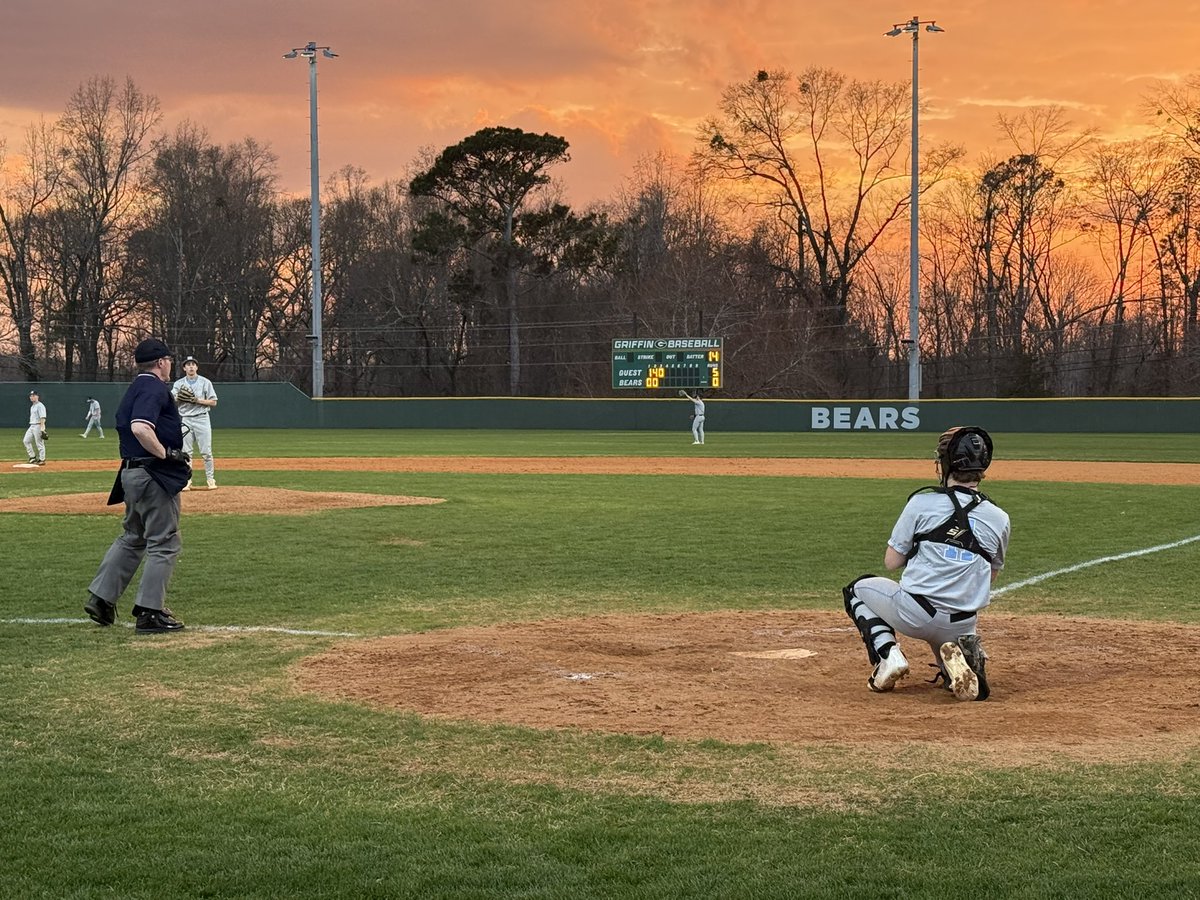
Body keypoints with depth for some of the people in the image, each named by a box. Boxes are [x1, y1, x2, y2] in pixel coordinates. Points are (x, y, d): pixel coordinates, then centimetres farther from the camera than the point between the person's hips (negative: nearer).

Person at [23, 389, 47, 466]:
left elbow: (42, 418, -19)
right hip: (31, 426, 10)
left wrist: (42, 429, -25)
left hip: (38, 426, -10)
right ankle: (32, 457, 11)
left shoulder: (40, 406, -12)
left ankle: (42, 460, 3)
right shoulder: (32, 406, 18)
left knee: (39, 443, -5)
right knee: (26, 441, 4)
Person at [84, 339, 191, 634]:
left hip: (131, 473, 10)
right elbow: (140, 428, -28)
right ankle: (150, 612, -3)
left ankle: (100, 598, 18)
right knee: (164, 542, -3)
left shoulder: (134, 389, 19)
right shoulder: (154, 388, -13)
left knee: (133, 538, 21)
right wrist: (167, 455, -20)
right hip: (153, 476, -10)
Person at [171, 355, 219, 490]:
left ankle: (211, 479, 4)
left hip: (202, 419, -2)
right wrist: (178, 397, -19)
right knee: (186, 452, 1)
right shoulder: (179, 384, 10)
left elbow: (213, 402, 0)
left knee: (206, 451, -4)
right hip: (185, 420, 2)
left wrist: (197, 400, -13)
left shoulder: (205, 382, 4)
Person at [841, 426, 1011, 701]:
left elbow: (892, 562, 0)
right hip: (962, 626, 3)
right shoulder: (999, 518, 3)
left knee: (857, 589, 27)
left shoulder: (922, 502, -7)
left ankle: (887, 653, 3)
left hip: (913, 614, -3)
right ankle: (964, 657, -6)